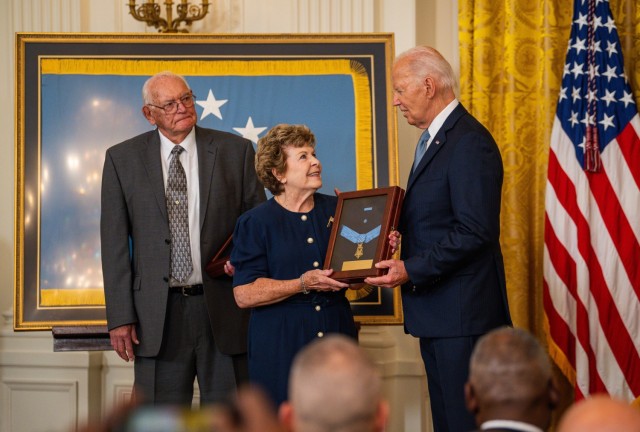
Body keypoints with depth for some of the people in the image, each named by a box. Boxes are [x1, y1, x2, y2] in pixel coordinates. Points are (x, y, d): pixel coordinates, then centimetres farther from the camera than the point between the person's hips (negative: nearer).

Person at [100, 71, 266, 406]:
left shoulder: (235, 150, 5)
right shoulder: (122, 159, 5)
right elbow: (114, 243, 3)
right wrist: (120, 317, -3)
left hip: (223, 308, 0)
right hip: (157, 313, 0)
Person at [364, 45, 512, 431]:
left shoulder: (470, 143, -16)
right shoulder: (433, 138, 17)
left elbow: (476, 231, -22)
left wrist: (412, 269, -21)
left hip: (462, 312, -10)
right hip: (436, 311, 10)